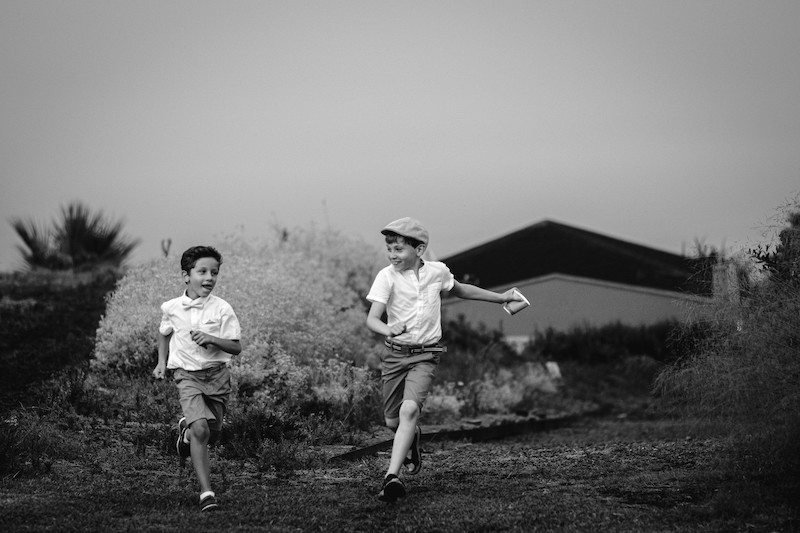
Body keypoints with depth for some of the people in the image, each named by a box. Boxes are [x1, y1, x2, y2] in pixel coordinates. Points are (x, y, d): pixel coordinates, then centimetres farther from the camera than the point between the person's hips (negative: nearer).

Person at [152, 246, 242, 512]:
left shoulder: (222, 309, -7)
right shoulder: (171, 308, -1)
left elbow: (236, 347, -6)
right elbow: (164, 334, 21)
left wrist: (211, 339, -22)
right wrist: (162, 361, 11)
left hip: (217, 373, 2)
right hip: (187, 374, -2)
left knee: (213, 433, 11)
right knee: (200, 429, -22)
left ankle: (186, 431, 47)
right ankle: (206, 492, -20)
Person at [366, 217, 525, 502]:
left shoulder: (437, 271, -1)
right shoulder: (387, 277, -10)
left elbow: (460, 289, 22)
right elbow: (372, 319, -19)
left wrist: (500, 297, 27)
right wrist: (388, 330, -42)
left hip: (425, 355, -1)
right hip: (395, 354, 1)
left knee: (409, 409, -22)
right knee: (392, 421, 8)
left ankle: (392, 476, -28)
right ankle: (413, 437, 46)